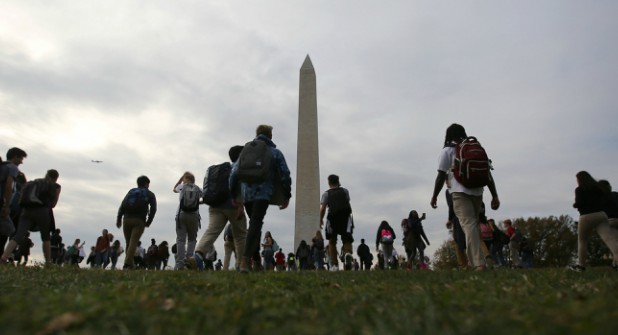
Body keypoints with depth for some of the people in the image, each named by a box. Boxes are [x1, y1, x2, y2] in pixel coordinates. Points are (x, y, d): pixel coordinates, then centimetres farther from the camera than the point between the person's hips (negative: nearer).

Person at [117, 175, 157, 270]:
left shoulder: (131, 191, 19)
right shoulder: (150, 194, 12)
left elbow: (122, 205, 7)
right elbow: (153, 209, 0)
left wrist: (119, 219, 4)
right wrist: (148, 222, 6)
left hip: (127, 219, 3)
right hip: (139, 221, -3)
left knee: (128, 243, 13)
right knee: (133, 243, -9)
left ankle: (131, 264, 15)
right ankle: (128, 263, -21)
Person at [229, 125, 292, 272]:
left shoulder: (246, 151, 17)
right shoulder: (275, 153, 8)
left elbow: (234, 173, 12)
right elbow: (285, 175, 1)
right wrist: (287, 196, 7)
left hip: (246, 194, 4)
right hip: (263, 194, -4)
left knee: (254, 224, 19)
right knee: (255, 224, -10)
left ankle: (256, 259, 19)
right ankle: (245, 259, -24)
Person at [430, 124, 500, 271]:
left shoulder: (447, 150, 6)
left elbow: (441, 176, -1)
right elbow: (488, 174, 13)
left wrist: (434, 196, 7)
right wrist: (495, 196, 12)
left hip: (460, 192, -5)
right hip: (477, 192, 5)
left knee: (469, 225, -13)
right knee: (474, 225, 14)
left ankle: (478, 263, -24)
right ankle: (474, 261, 14)